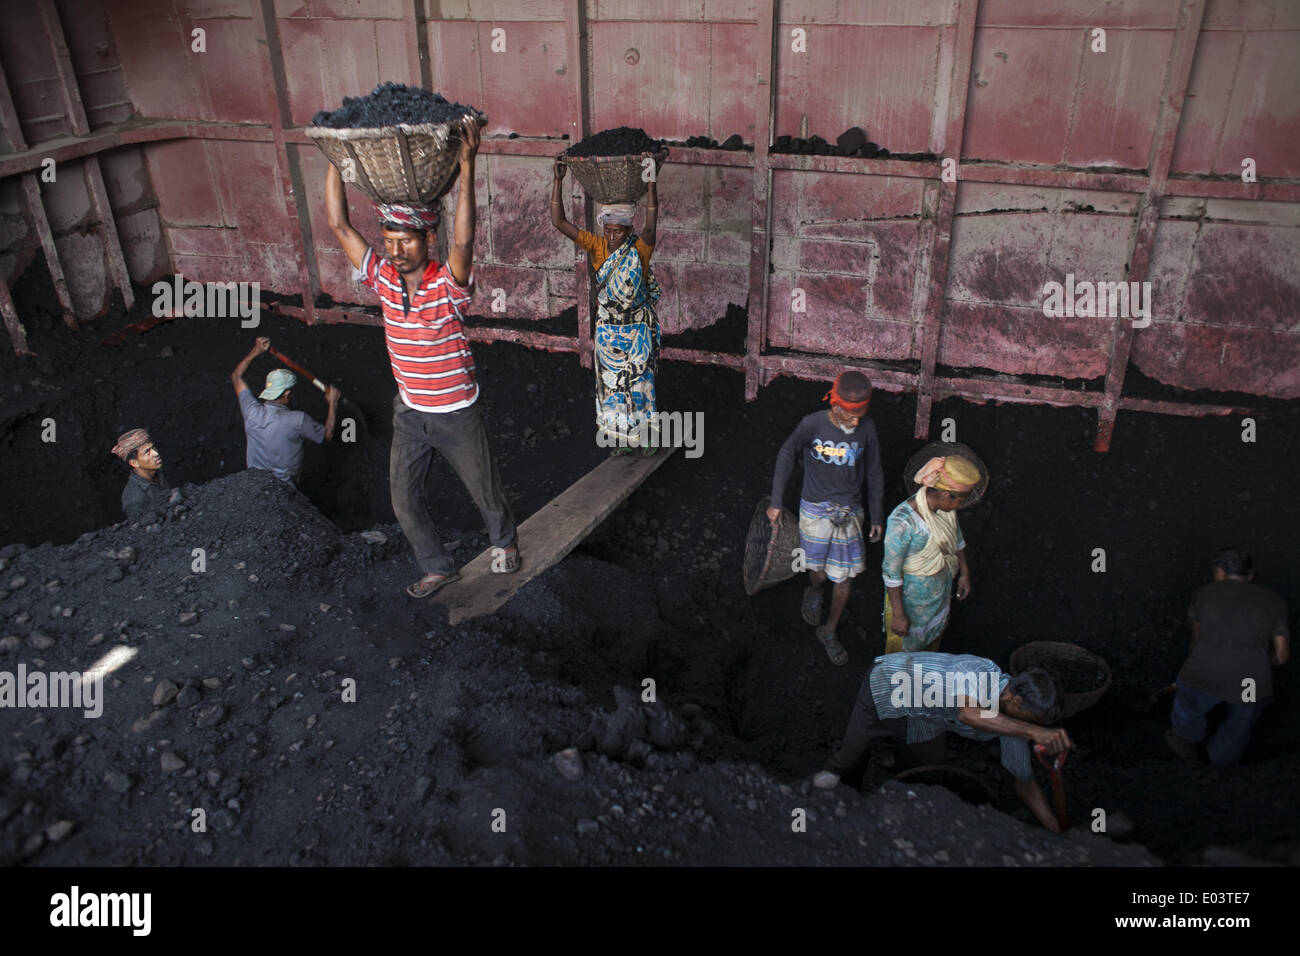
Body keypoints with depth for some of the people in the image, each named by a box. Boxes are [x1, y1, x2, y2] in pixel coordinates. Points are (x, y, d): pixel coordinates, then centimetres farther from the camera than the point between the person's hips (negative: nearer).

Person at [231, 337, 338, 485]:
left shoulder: (252, 411, -11)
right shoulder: (298, 420, -24)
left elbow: (236, 377, 7)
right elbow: (327, 434, -5)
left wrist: (255, 352, 12)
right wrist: (333, 403, 4)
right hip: (283, 487, -5)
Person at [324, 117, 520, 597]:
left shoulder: (448, 284, -20)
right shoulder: (383, 279, -6)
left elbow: (463, 241, -41)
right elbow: (339, 224, -9)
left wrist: (467, 166, -48)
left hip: (457, 414, -4)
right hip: (410, 414, 5)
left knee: (484, 490, 15)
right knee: (404, 501, 11)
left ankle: (503, 541, 45)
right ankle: (437, 567, 33)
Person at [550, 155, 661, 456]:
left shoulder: (640, 249, -11)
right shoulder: (597, 246, -4)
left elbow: (652, 217, -28)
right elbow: (559, 222, -9)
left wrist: (651, 177, -37)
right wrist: (558, 181, -16)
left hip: (637, 330, -3)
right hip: (607, 329, 3)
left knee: (639, 381, 5)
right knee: (611, 383, 10)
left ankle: (647, 435, 20)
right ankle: (619, 437, 24)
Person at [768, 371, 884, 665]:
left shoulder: (867, 428, -11)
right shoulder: (812, 424, -18)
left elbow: (874, 474, 2)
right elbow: (786, 456, -3)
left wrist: (876, 517, 9)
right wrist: (776, 502, -2)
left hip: (849, 512, 2)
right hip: (815, 509, -1)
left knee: (845, 578, 6)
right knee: (818, 571, 13)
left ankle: (829, 632, 29)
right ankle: (815, 592, 51)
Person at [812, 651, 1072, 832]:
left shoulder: (1011, 723, -20)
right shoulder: (980, 671, -41)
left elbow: (1025, 784, -9)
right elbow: (968, 713, -64)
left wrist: (1059, 832, -16)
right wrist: (1032, 730, -71)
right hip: (886, 682, -5)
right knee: (852, 753, 4)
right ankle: (834, 772, 38)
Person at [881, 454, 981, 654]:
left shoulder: (946, 507, -15)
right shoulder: (903, 521, -36)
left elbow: (957, 538, 8)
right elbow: (891, 572, -27)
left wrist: (964, 572, 15)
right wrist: (898, 614, -21)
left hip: (941, 590, 7)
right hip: (910, 594, -7)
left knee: (933, 638, 30)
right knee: (905, 648, 18)